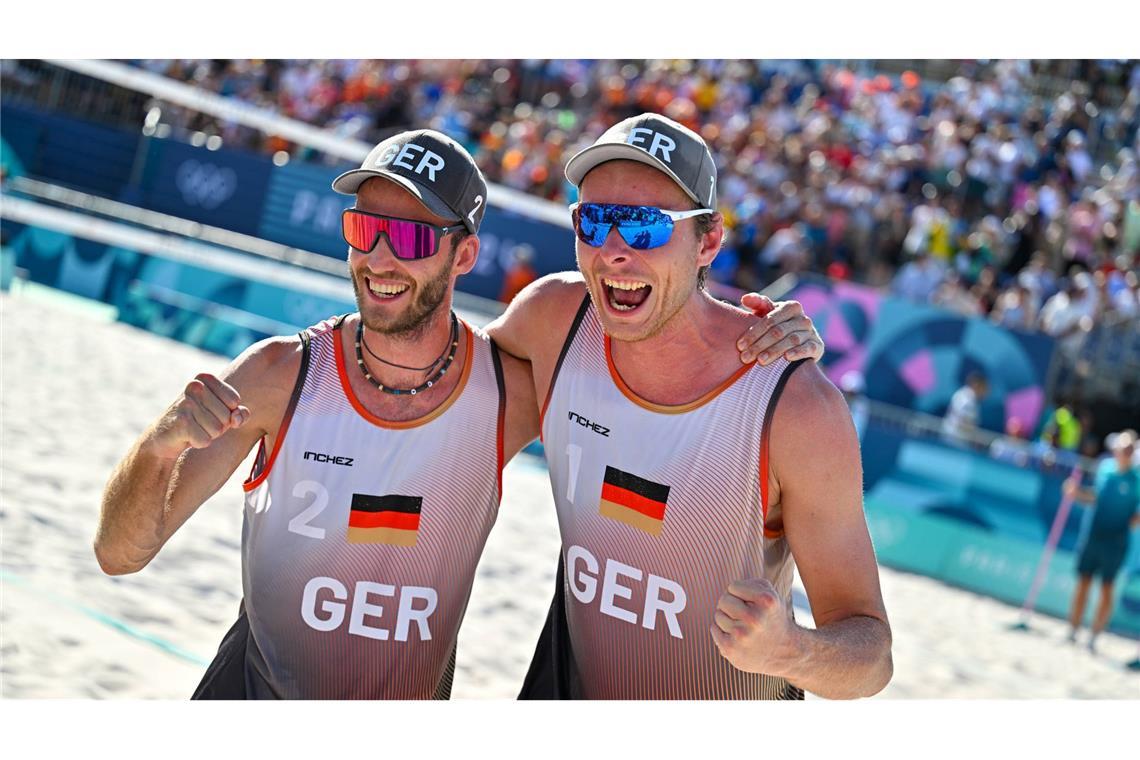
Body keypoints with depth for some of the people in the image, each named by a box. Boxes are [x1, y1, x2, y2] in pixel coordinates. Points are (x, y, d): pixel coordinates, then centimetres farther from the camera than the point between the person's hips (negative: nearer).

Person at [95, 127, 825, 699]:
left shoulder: (516, 389, -14)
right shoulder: (279, 376, -16)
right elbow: (121, 552, -16)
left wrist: (772, 340, -17)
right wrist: (162, 445, -36)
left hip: (416, 698, 1)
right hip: (255, 691, -1)